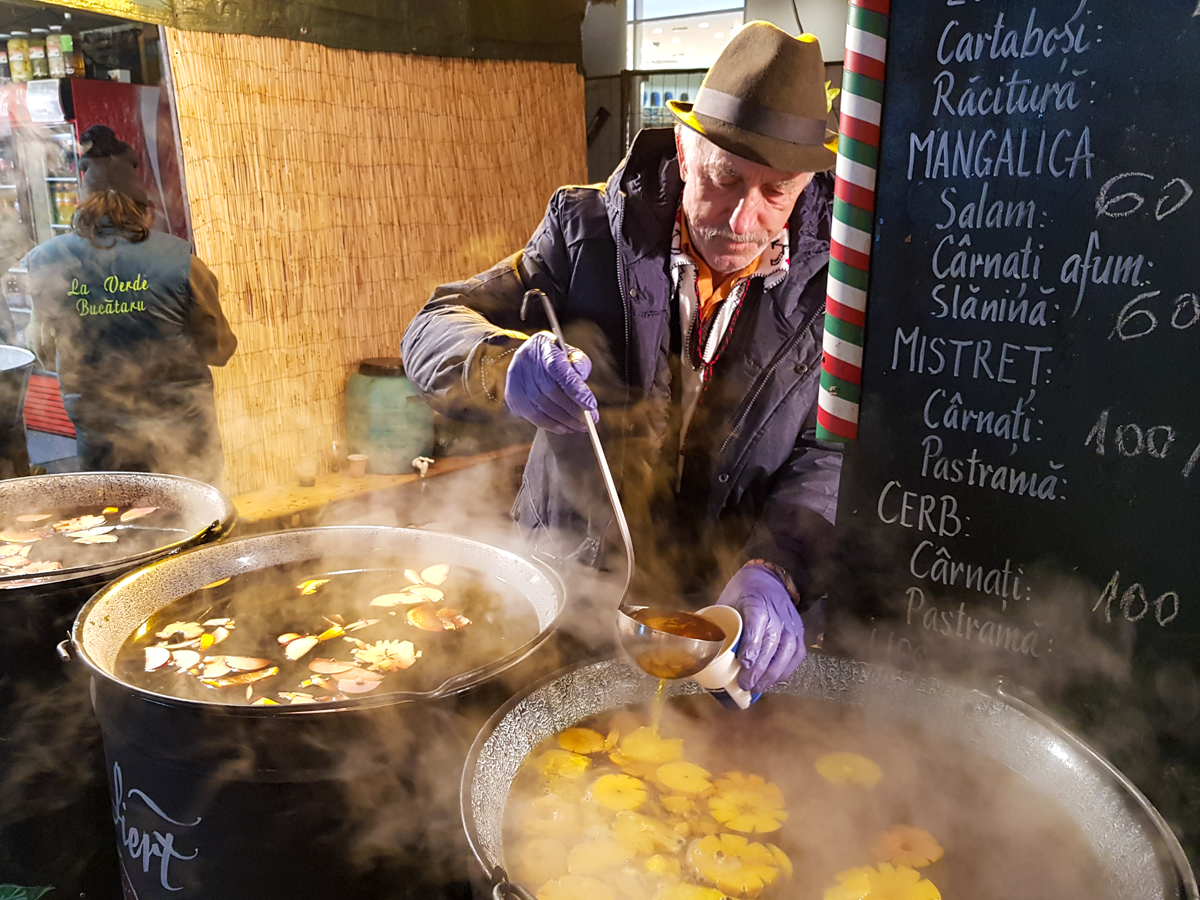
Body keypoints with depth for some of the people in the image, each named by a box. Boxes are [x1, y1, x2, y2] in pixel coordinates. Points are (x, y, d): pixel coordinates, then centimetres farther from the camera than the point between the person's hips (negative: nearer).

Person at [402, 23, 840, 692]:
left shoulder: (834, 279, -4)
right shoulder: (588, 230, -5)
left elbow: (833, 452, -5)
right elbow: (432, 334, -4)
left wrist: (774, 570, -24)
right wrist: (506, 368, -28)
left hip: (724, 610, 1)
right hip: (571, 593, 0)